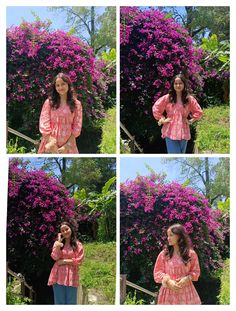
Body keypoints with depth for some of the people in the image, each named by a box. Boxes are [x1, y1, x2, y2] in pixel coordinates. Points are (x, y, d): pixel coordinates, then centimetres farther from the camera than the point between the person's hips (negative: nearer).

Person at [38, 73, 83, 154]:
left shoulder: (76, 104, 5)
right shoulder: (49, 102, 3)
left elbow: (77, 127, 2)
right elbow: (44, 125, -2)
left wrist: (67, 146, -7)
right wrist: (52, 144, -10)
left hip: (68, 146, 1)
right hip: (50, 145, 0)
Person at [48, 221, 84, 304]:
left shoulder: (78, 245, 5)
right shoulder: (58, 243, 9)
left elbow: (79, 260, -3)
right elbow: (55, 257, -6)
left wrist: (64, 261, -7)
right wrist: (58, 243, -8)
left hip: (71, 276, -1)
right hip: (58, 276, 1)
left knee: (71, 302, 1)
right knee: (59, 302, 4)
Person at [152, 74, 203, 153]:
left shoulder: (190, 99, 3)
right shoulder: (167, 98, -1)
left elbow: (198, 112, 14)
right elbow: (155, 108, 8)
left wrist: (191, 121, 4)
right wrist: (162, 120, 3)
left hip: (183, 132, 2)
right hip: (171, 132, -2)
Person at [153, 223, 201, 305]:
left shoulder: (191, 254, 3)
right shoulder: (164, 254, 1)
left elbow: (196, 271, 9)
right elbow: (157, 272, 3)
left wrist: (187, 279, -10)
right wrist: (168, 281, -13)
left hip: (186, 291, 0)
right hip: (169, 292, 0)